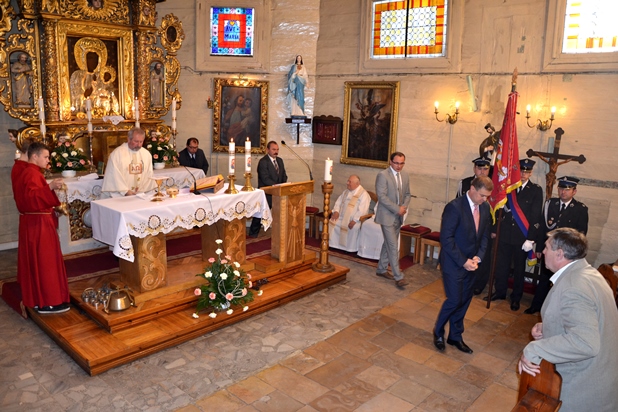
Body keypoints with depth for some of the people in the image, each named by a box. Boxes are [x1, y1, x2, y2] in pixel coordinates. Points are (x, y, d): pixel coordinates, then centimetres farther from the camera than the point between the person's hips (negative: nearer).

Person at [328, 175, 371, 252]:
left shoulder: (364, 194, -12)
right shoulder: (346, 191, 13)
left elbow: (362, 211, -19)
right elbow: (338, 202, 16)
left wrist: (354, 221, -27)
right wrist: (336, 211, -3)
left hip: (354, 219, -7)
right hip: (341, 217, 7)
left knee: (353, 227, -34)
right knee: (333, 222, -13)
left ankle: (351, 248, -17)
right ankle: (333, 244, -2)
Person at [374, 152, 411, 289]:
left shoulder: (405, 176, 9)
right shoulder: (382, 175, -13)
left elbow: (407, 194, 16)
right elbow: (382, 196, -19)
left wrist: (404, 207, -4)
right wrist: (397, 209, -19)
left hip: (398, 217, 7)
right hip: (387, 216, -7)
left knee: (388, 244, 16)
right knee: (393, 246, -7)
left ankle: (381, 269, 29)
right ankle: (398, 277, -3)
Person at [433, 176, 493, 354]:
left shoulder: (485, 207, 3)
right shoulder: (455, 207, -19)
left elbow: (485, 235, 10)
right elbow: (446, 238, -19)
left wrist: (478, 256, -6)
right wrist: (463, 261, -18)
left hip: (471, 263, 7)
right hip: (454, 263, -6)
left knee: (465, 300, 12)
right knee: (454, 300, -3)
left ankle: (455, 336, 29)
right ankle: (438, 332, 21)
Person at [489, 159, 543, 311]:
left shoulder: (536, 190, -4)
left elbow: (536, 217, -7)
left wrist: (531, 239, -11)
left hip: (522, 237, -2)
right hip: (505, 234, 2)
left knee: (519, 268, 11)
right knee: (501, 264, 11)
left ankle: (516, 297, 26)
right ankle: (500, 291, 30)